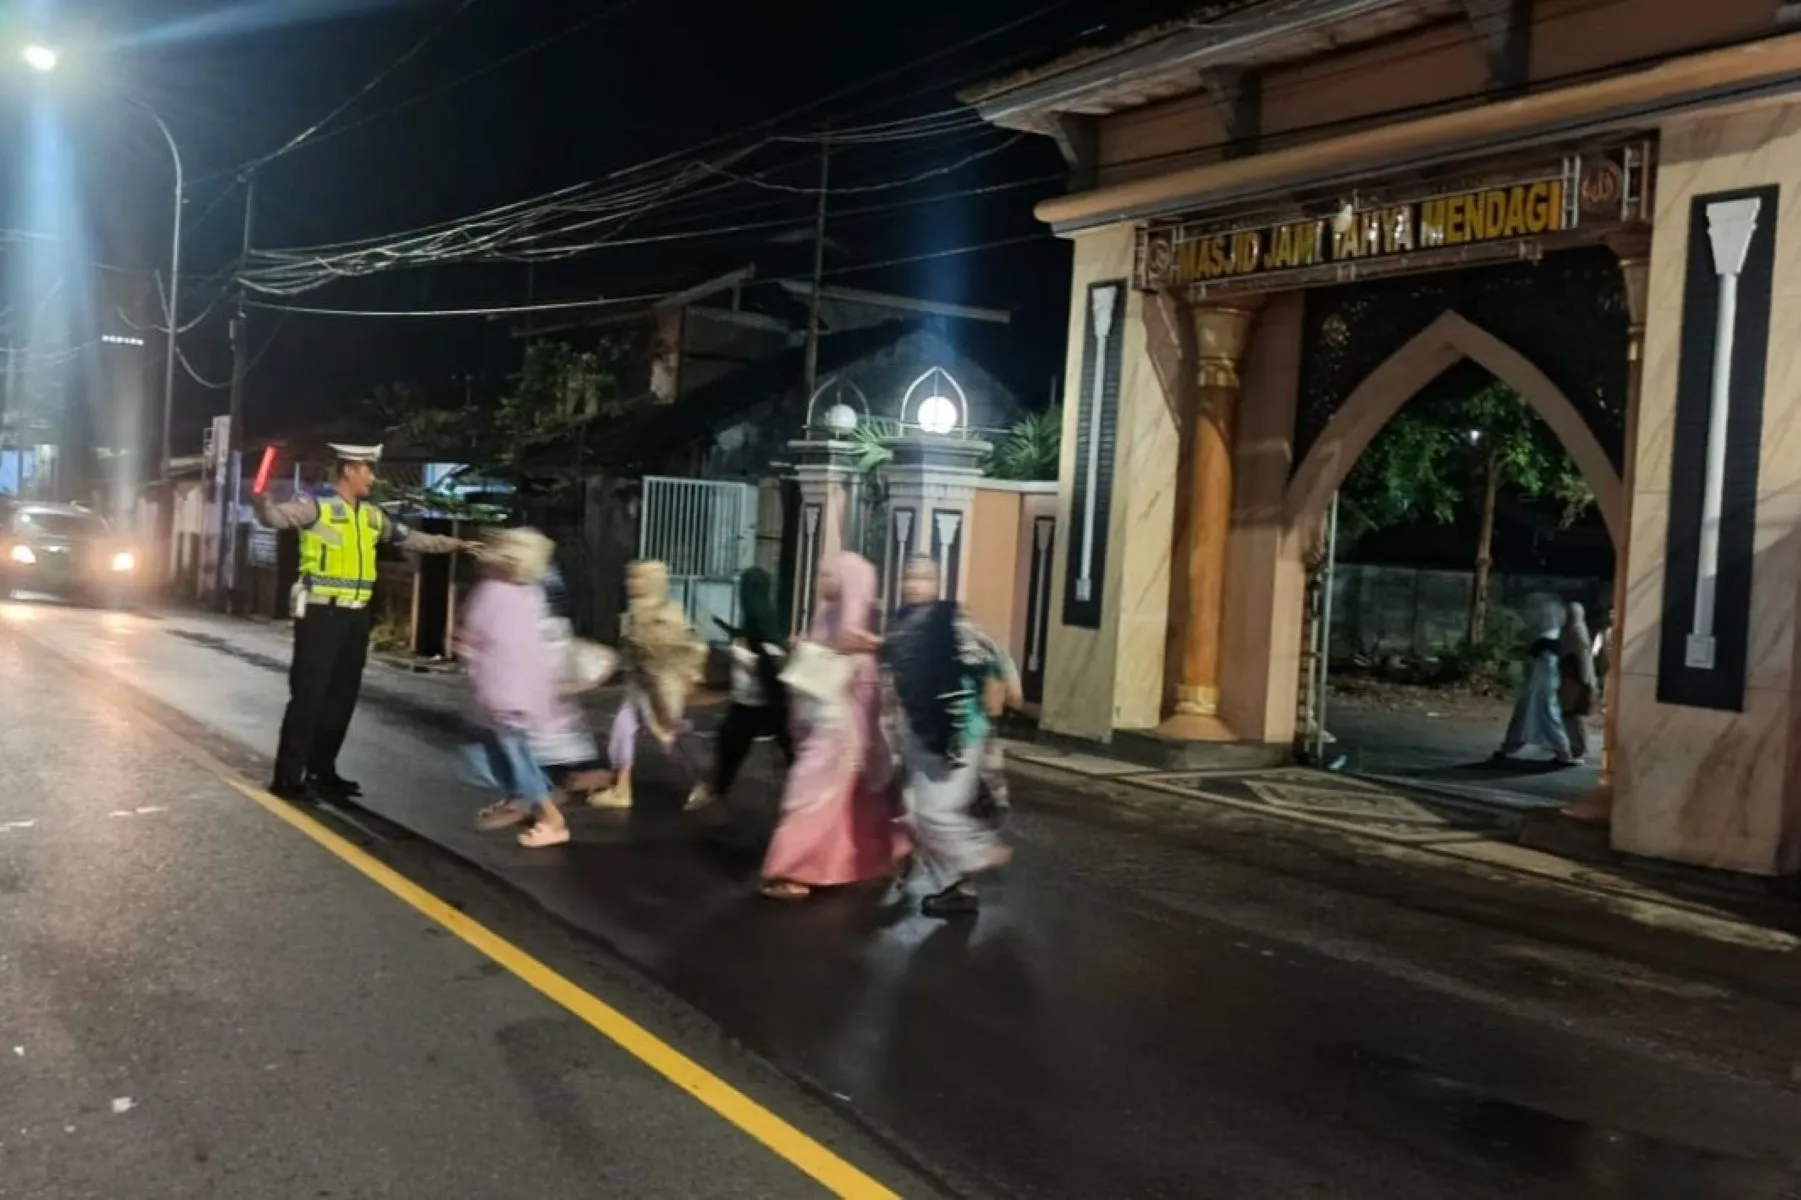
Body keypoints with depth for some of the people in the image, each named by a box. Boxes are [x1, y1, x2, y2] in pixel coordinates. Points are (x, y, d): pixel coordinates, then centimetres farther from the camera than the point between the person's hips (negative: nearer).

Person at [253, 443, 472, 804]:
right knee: (308, 694, -6)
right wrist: (262, 501, -45)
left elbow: (411, 538, 26)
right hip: (321, 614, -7)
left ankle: (322, 771, 23)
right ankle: (288, 777, 1)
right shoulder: (316, 506, -7)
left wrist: (456, 545, 29)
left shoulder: (372, 516, 14)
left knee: (342, 696, 12)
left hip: (355, 616, 7)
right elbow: (276, 515, -22)